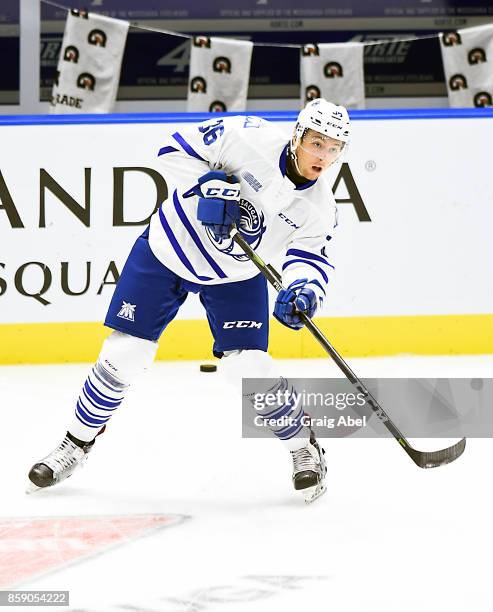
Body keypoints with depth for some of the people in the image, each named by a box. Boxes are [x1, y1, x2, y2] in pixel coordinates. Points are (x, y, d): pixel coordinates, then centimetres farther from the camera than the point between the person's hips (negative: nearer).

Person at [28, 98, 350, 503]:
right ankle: (77, 444, 18)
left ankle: (304, 450, 10)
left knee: (249, 367, -13)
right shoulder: (250, 137, -26)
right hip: (168, 248, -1)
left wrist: (305, 288, -33)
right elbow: (178, 149, -16)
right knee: (123, 355, -2)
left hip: (235, 277, 1)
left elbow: (312, 255, -12)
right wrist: (206, 186, -31)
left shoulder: (319, 206, -17)